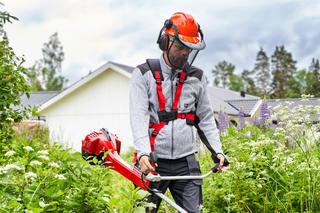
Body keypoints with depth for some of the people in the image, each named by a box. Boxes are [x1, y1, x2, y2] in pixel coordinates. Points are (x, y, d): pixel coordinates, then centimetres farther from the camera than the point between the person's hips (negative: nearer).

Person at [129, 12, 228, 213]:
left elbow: (206, 118, 13)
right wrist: (143, 153, -25)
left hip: (186, 163, 3)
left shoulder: (197, 77, 9)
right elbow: (139, 116, -11)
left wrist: (217, 150, 0)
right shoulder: (144, 74, -1)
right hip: (153, 162, -2)